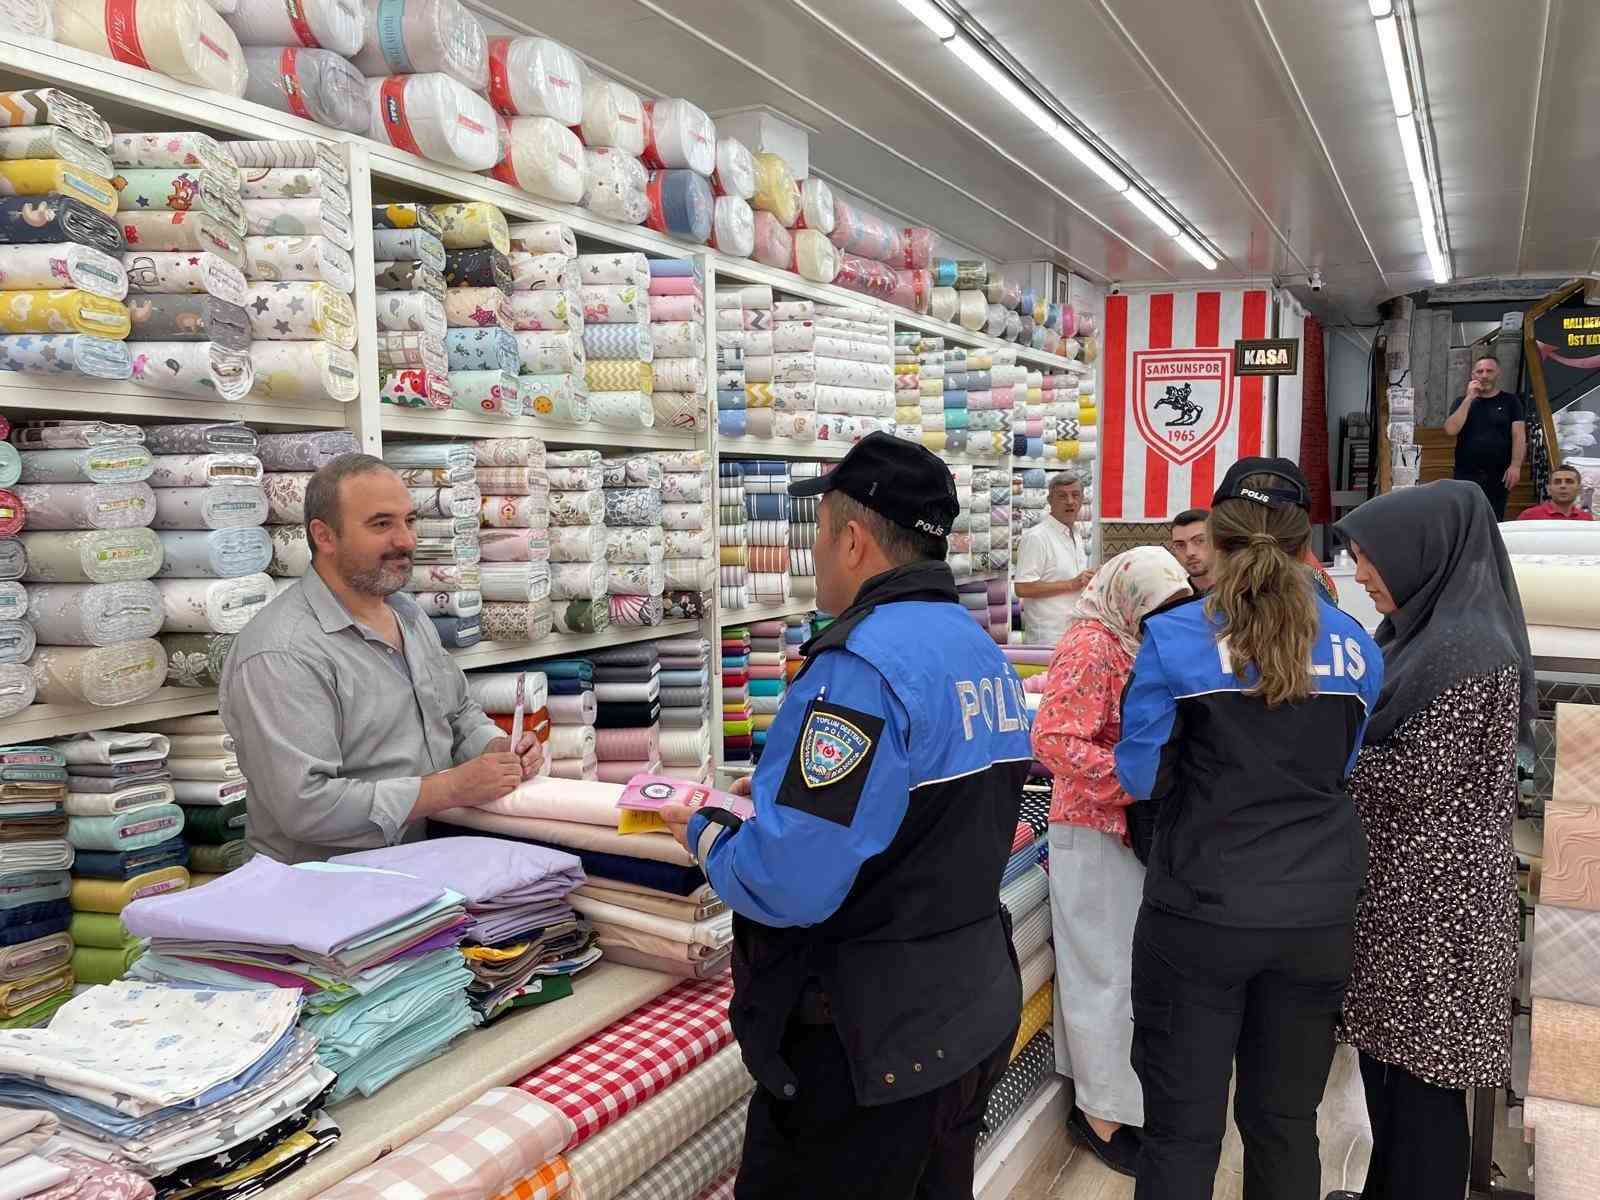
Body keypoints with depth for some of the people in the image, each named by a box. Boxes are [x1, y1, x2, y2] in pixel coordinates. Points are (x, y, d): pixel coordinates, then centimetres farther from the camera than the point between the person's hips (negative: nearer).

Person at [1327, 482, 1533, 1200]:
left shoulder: (1471, 650, -19)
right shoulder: (1427, 632, 10)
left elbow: (1416, 778, -21)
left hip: (1432, 899, -9)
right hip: (1395, 885, 9)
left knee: (1420, 1073, 5)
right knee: (1387, 1055, 19)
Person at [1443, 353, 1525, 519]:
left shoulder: (1510, 401, 8)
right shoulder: (1462, 402, 13)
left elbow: (1519, 436, 0)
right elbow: (1451, 430, -3)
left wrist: (1515, 465, -14)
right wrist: (1469, 398, -5)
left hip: (1499, 475, -1)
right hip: (1466, 475, 1)